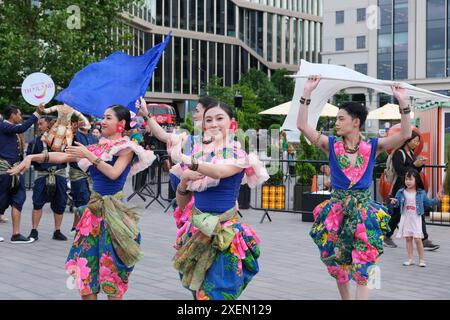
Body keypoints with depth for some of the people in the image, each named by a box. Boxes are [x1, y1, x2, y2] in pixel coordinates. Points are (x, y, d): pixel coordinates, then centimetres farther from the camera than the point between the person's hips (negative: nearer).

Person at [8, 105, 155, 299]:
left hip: (114, 209, -5)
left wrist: (89, 156, -19)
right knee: (87, 257, 4)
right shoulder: (97, 147, 12)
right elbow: (63, 156, 7)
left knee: (111, 262, -1)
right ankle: (88, 294, 13)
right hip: (95, 207, 5)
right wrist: (32, 157, -1)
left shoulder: (126, 147, -3)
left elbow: (114, 173, -18)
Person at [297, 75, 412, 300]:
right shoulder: (332, 145, -1)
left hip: (364, 211, -2)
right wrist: (307, 93, -15)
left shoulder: (372, 146, -2)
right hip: (336, 210, 2)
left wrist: (403, 103, -21)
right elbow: (302, 125, -9)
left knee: (361, 270, -4)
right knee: (338, 265, 12)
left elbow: (405, 134, -11)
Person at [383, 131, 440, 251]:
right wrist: (414, 165, -20)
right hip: (400, 188, -8)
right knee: (397, 214, 3)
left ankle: (425, 241, -1)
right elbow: (399, 171, -21)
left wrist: (420, 165, -1)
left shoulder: (412, 153, 14)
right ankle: (387, 237, 22)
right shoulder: (399, 153, -11)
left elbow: (416, 171, 18)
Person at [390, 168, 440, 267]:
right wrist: (394, 202, -19)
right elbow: (397, 203, 3)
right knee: (408, 238, 6)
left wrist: (436, 200, 0)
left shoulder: (421, 193, -1)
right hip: (405, 218, 2)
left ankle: (421, 259, 7)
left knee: (417, 239, -5)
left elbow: (427, 203, 12)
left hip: (416, 219, -2)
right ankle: (410, 259, 15)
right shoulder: (401, 192, -1)